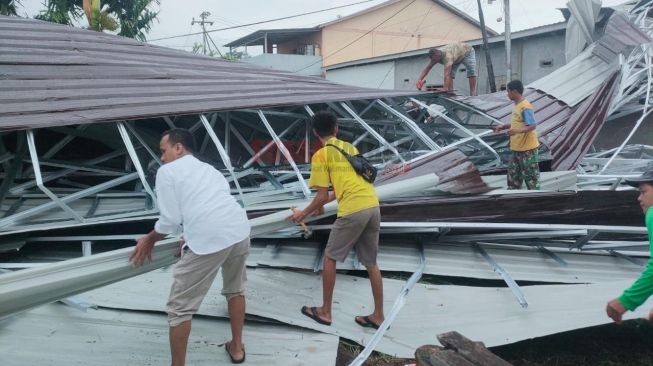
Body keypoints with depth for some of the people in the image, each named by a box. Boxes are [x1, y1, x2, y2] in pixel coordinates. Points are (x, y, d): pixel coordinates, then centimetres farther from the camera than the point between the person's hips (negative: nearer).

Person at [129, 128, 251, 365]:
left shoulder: (167, 171, 9)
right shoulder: (209, 169, 29)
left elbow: (170, 220, 2)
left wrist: (149, 240, 19)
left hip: (209, 241, -7)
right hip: (240, 231, 7)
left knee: (179, 308, 9)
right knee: (235, 289, 31)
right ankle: (237, 347, 42)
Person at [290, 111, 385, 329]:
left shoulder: (320, 155, 0)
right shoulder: (350, 148, 21)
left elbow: (322, 196, -3)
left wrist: (304, 213, 14)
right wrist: (325, 202, 36)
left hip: (353, 211, -7)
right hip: (373, 207, 7)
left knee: (330, 258, 12)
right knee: (371, 263, 16)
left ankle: (325, 312, 21)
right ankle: (378, 316, 22)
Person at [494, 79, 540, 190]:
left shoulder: (525, 107, -19)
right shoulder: (516, 105, 10)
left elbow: (532, 126, -24)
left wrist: (517, 130, -38)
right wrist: (503, 126, 13)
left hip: (528, 149, -10)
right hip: (516, 148, 10)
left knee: (531, 176, 0)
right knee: (513, 174, 16)